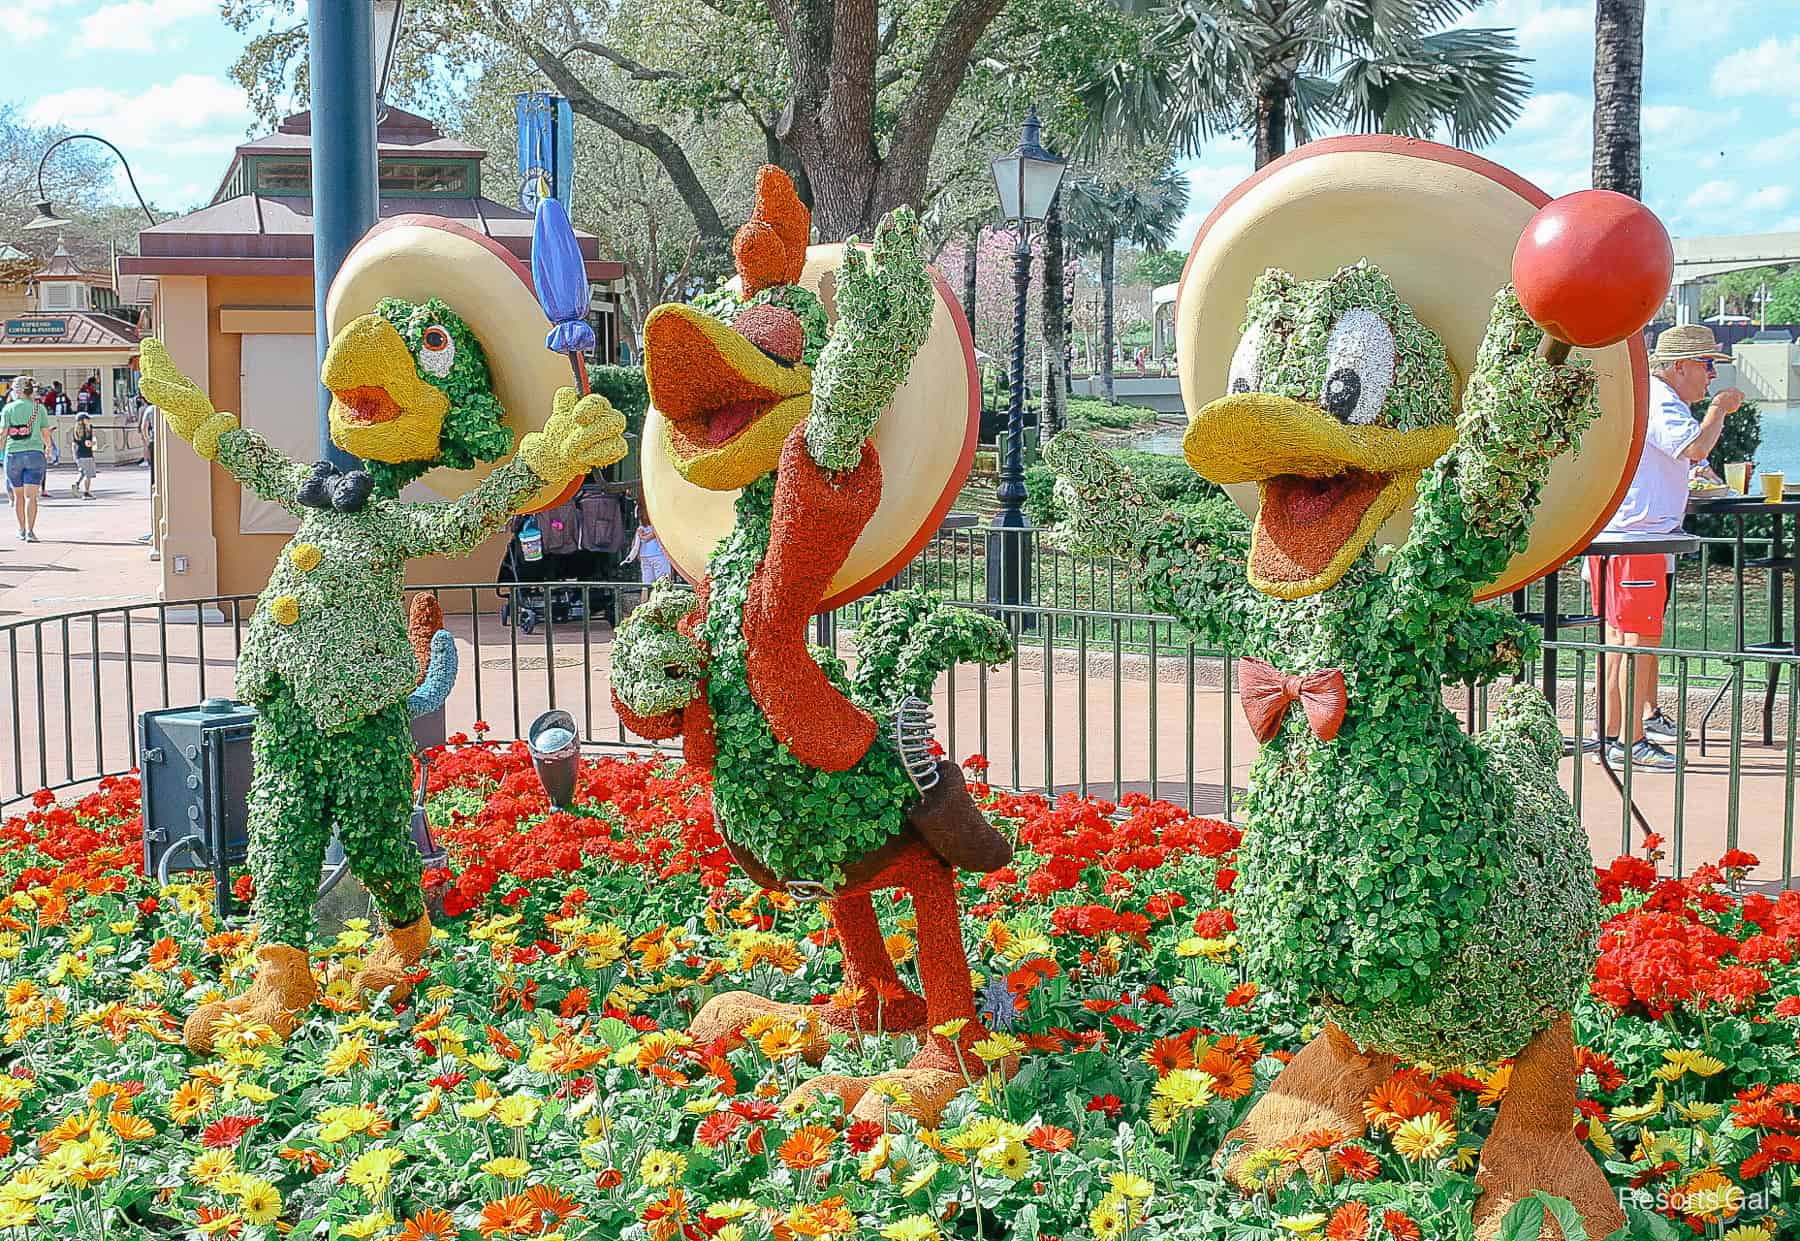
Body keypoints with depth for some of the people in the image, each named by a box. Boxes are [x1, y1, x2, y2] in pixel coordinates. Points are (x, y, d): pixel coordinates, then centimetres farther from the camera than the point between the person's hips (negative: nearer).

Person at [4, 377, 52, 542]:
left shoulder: (9, 408, 0)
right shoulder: (39, 408, 3)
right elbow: (45, 433, 8)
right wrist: (48, 446, 28)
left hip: (13, 454, 0)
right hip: (35, 453, 0)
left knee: (18, 495, 14)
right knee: (31, 496, -2)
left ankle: (22, 531, 22)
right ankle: (30, 532, -12)